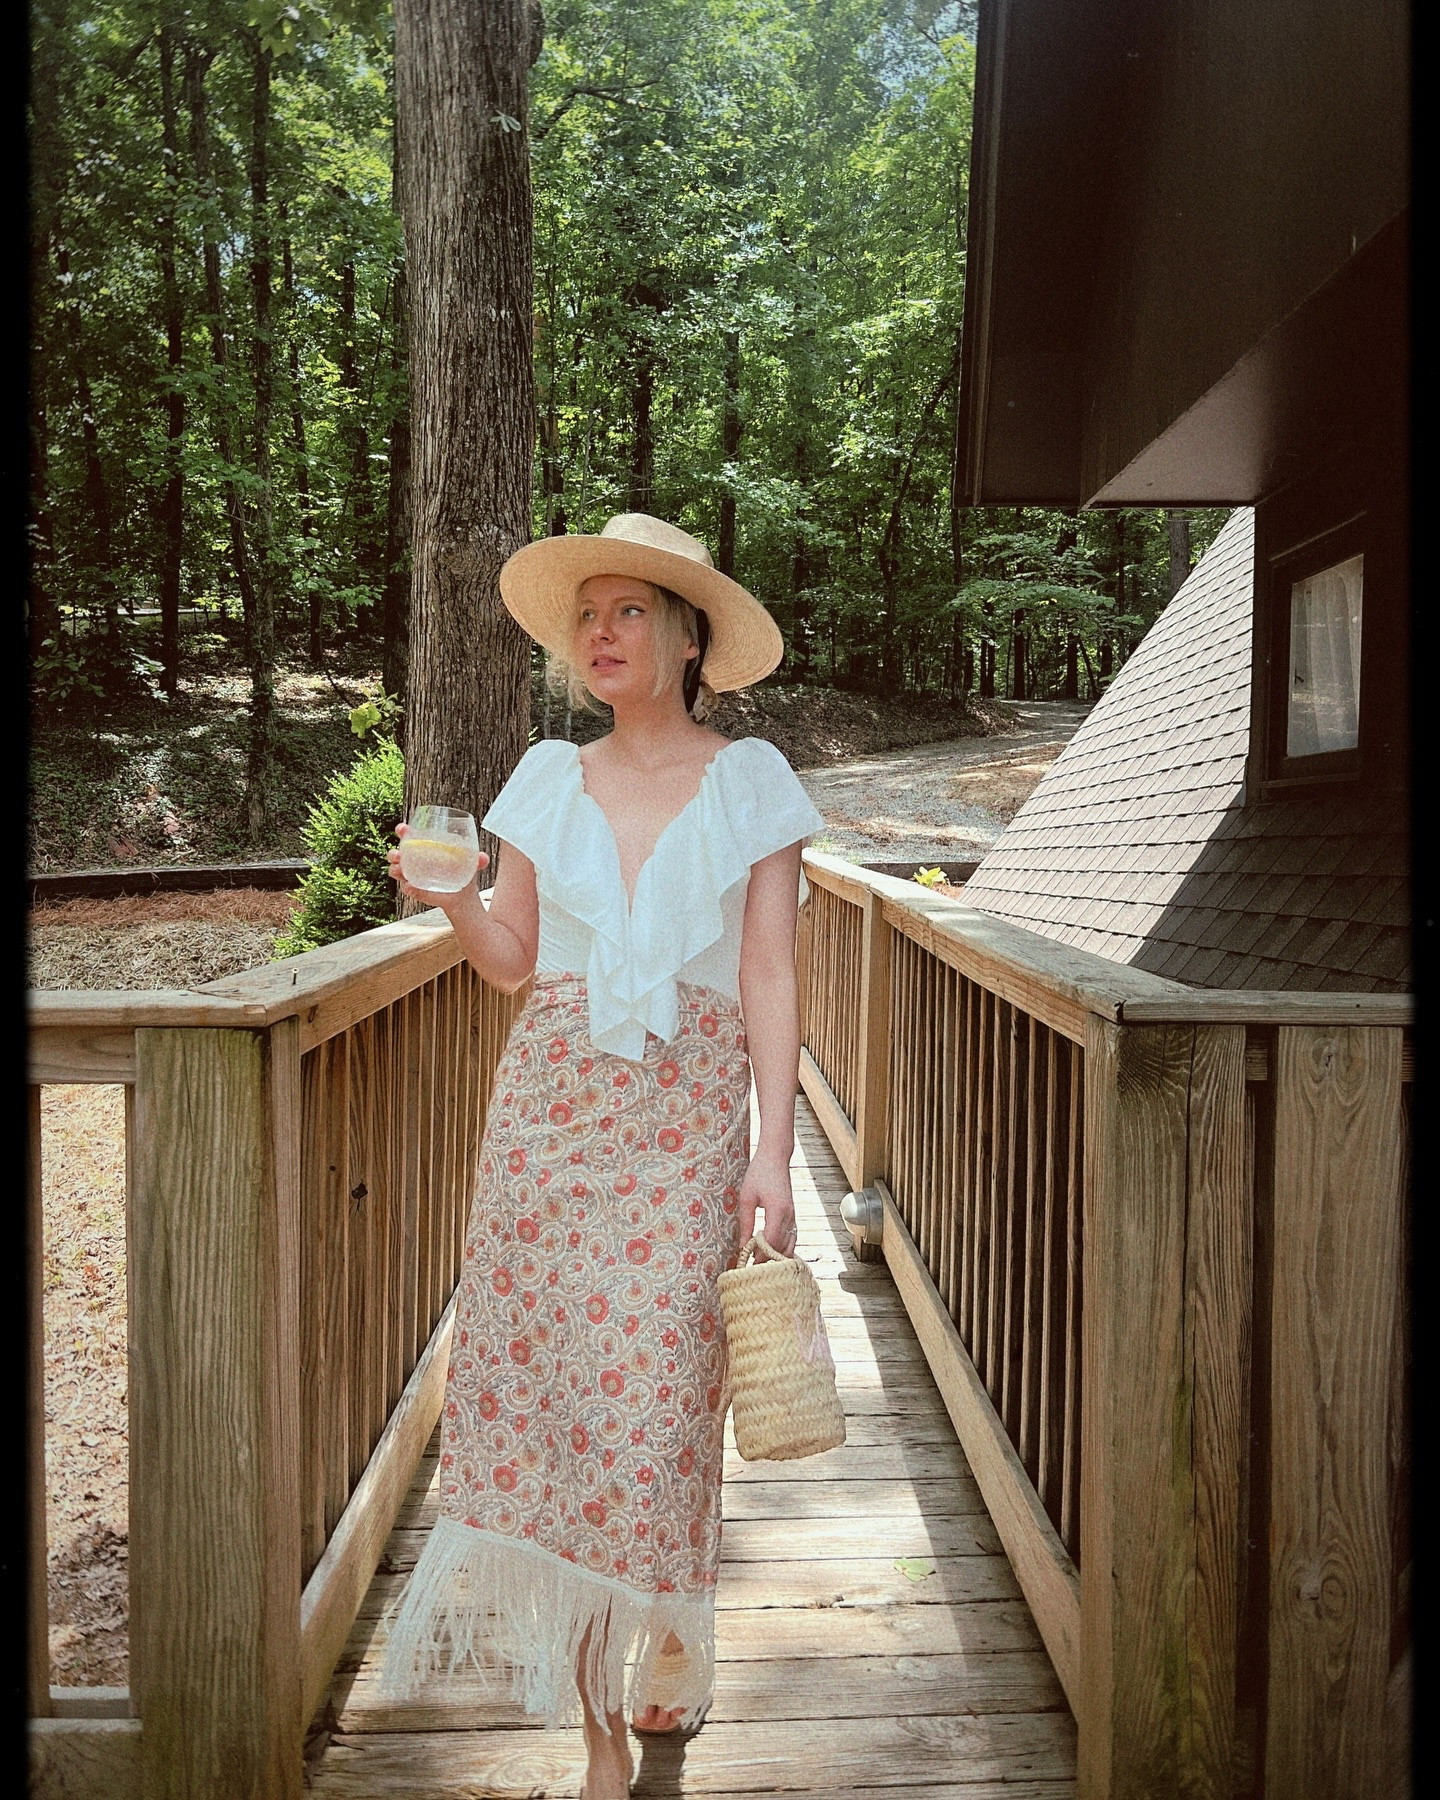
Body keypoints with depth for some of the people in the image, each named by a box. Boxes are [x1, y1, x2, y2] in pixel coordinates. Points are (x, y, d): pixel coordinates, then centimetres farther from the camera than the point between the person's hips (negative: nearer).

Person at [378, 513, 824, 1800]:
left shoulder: (750, 781, 3)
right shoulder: (548, 779, 10)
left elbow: (769, 976, -1)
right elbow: (513, 961, 12)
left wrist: (773, 1151, -7)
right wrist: (452, 900, -8)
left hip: (688, 1118, -2)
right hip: (551, 1107, 3)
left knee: (661, 1391, -2)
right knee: (547, 1380, 0)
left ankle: (671, 1642, 29)